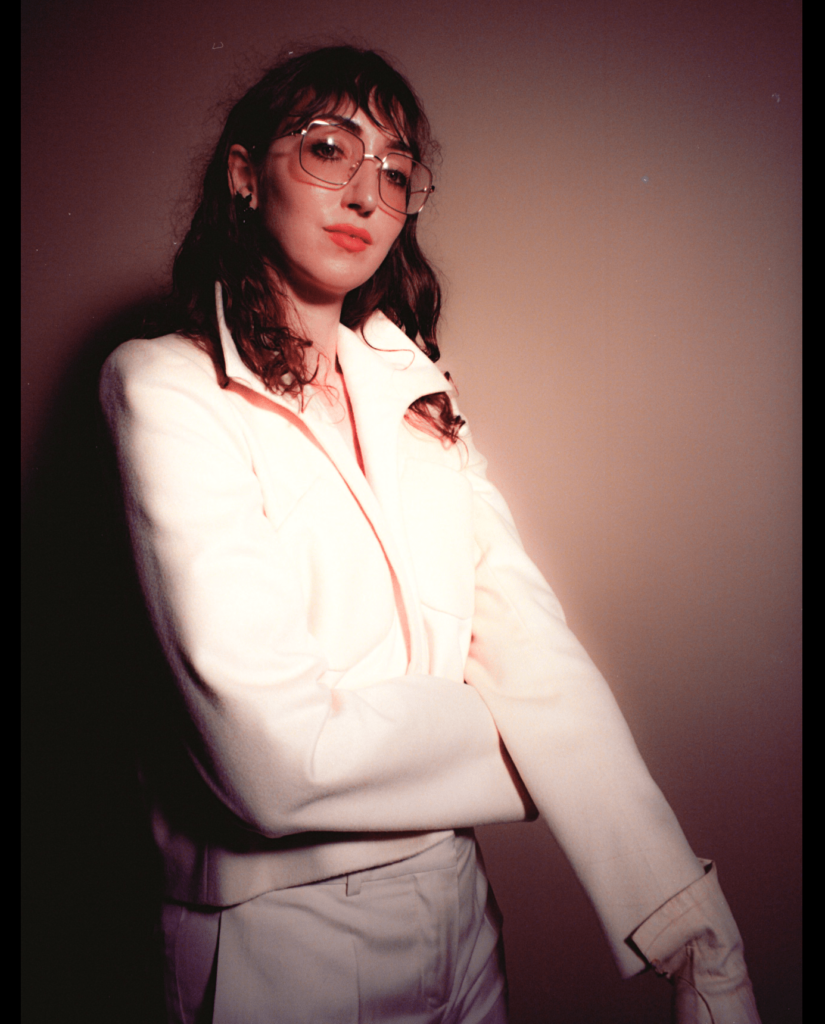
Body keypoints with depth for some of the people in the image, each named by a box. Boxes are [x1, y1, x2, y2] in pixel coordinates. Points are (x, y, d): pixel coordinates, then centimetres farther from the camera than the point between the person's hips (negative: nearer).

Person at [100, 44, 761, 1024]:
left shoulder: (412, 389, 3)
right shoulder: (167, 385, -14)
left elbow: (527, 640, -10)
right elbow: (281, 756, -25)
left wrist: (697, 940, -16)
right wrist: (513, 734, -10)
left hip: (457, 900, 5)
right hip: (279, 933, -5)